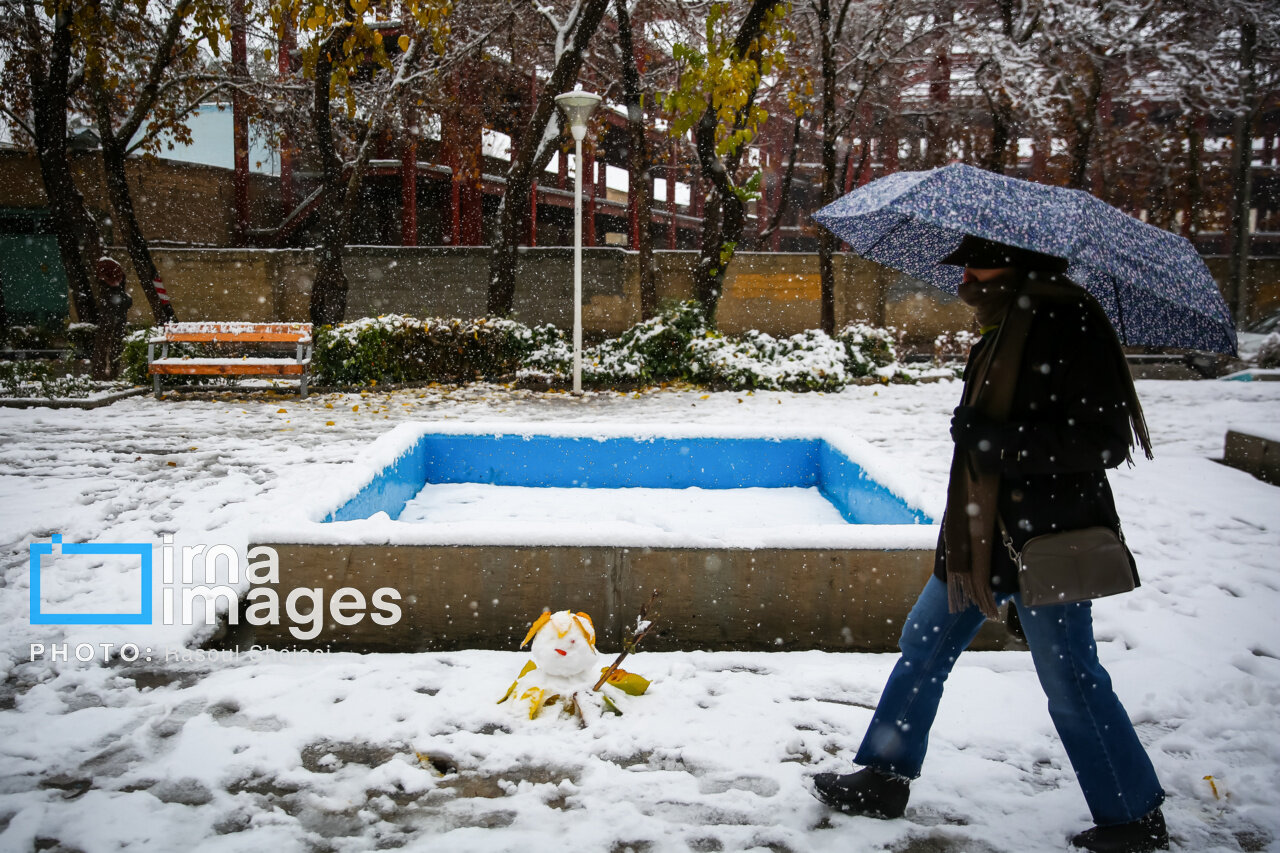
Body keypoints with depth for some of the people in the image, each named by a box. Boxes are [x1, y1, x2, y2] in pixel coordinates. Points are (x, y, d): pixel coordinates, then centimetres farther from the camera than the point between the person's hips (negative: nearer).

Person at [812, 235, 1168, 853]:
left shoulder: (1067, 321, -16)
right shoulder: (1004, 327, 10)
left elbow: (1106, 442, -19)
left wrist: (998, 441, -21)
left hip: (1047, 539, -9)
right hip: (985, 531, 10)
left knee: (1071, 683, 3)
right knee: (924, 646, 15)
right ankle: (884, 780, 29)